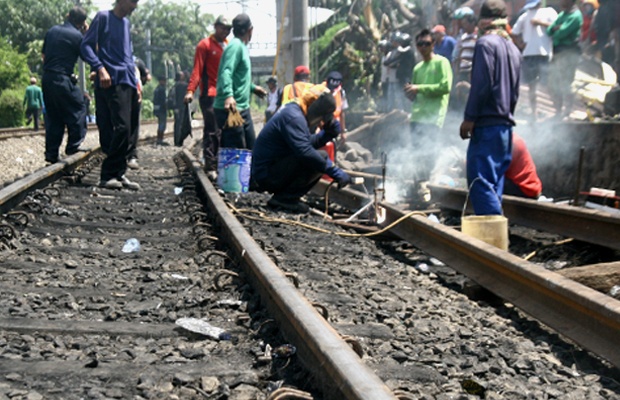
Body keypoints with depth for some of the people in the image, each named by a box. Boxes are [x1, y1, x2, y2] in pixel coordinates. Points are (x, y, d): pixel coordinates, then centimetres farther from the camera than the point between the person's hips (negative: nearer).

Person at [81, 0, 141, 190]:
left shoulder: (126, 23, 22)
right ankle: (108, 175, -12)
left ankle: (118, 174, 10)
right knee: (122, 127, -18)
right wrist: (100, 68, -19)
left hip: (128, 82, 8)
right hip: (112, 81, -8)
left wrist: (136, 82, 19)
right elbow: (86, 46, -5)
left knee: (127, 129, 4)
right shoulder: (103, 17, 0)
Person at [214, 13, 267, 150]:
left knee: (251, 148, 14)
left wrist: (253, 88, 42)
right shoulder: (236, 46, -13)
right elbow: (226, 72, -27)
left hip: (242, 109, 10)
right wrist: (228, 95, -42)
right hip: (230, 109, -10)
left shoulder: (241, 46, 17)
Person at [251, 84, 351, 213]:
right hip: (267, 175, -11)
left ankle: (282, 197, 9)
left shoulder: (293, 111, 15)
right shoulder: (294, 117, -18)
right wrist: (335, 172, -28)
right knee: (320, 157, -20)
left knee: (320, 160, 15)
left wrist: (328, 133, 3)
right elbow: (305, 152, -30)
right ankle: (285, 198, -12)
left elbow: (309, 143, 19)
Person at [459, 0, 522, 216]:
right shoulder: (513, 48, 18)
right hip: (505, 125, 9)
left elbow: (482, 84, -16)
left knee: (480, 181, -11)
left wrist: (469, 118, -14)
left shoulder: (486, 43, -7)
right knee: (494, 183, 11)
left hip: (487, 125, -9)